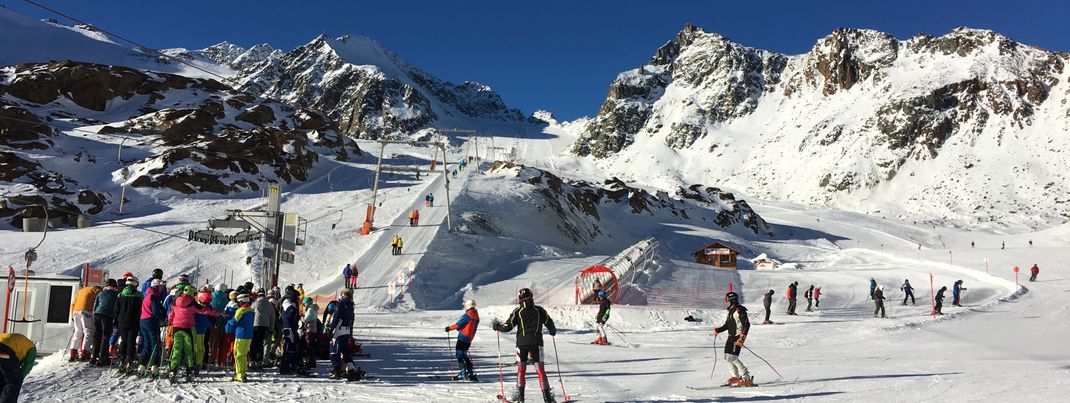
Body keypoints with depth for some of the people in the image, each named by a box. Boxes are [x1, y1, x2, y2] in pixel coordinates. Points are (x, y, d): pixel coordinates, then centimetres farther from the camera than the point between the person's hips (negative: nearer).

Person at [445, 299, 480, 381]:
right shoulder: (476, 317, 13)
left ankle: (463, 373, -9)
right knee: (464, 355, 17)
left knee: (459, 354, -2)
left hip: (463, 337, -8)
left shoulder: (467, 315, -13)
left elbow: (458, 324, -13)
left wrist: (449, 328, -1)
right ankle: (471, 373, 14)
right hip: (469, 339, 8)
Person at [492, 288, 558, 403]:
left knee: (521, 368, 10)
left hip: (522, 343, 0)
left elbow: (507, 326, -1)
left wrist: (496, 326, 16)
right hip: (536, 342, 1)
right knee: (540, 368, 1)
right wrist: (553, 332, 30)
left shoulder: (518, 311, 0)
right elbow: (549, 323, 9)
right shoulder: (539, 310, 4)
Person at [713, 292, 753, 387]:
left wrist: (742, 338, -26)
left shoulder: (739, 310, -14)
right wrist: (717, 330, 10)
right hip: (731, 337, 10)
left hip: (738, 337, -10)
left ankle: (746, 378, -10)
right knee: (727, 357, 9)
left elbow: (747, 325, -19)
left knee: (732, 357, -15)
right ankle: (736, 377, 20)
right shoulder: (731, 311, 16)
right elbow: (727, 325, 23)